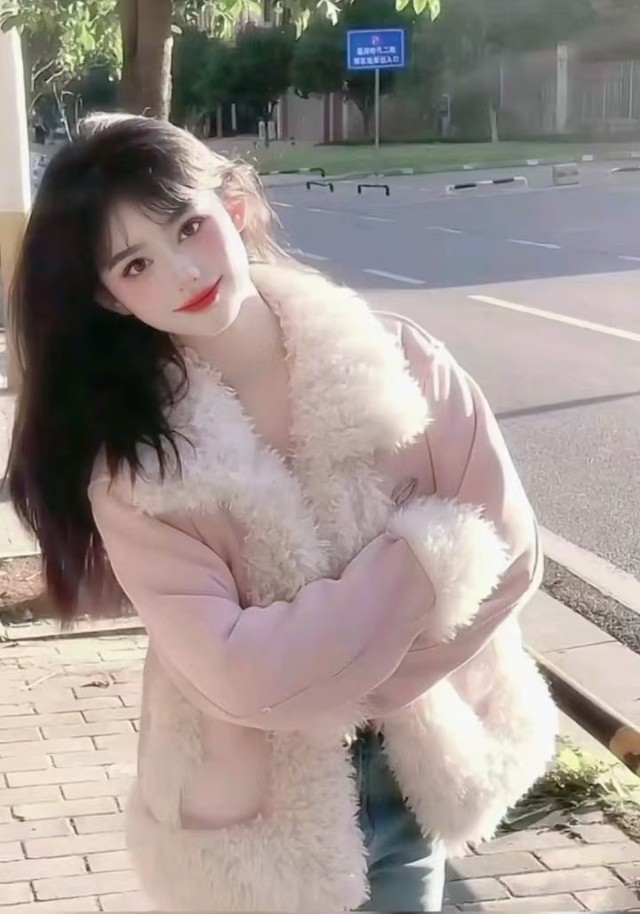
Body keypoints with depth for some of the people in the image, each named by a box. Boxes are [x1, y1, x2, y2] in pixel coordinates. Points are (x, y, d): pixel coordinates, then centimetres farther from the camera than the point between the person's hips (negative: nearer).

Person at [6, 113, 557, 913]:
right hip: (256, 817, -1)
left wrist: (325, 684, -17)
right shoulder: (129, 468, -16)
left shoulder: (396, 362, -12)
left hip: (412, 774, 2)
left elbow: (506, 547, -11)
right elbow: (238, 675, -23)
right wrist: (415, 556, -20)